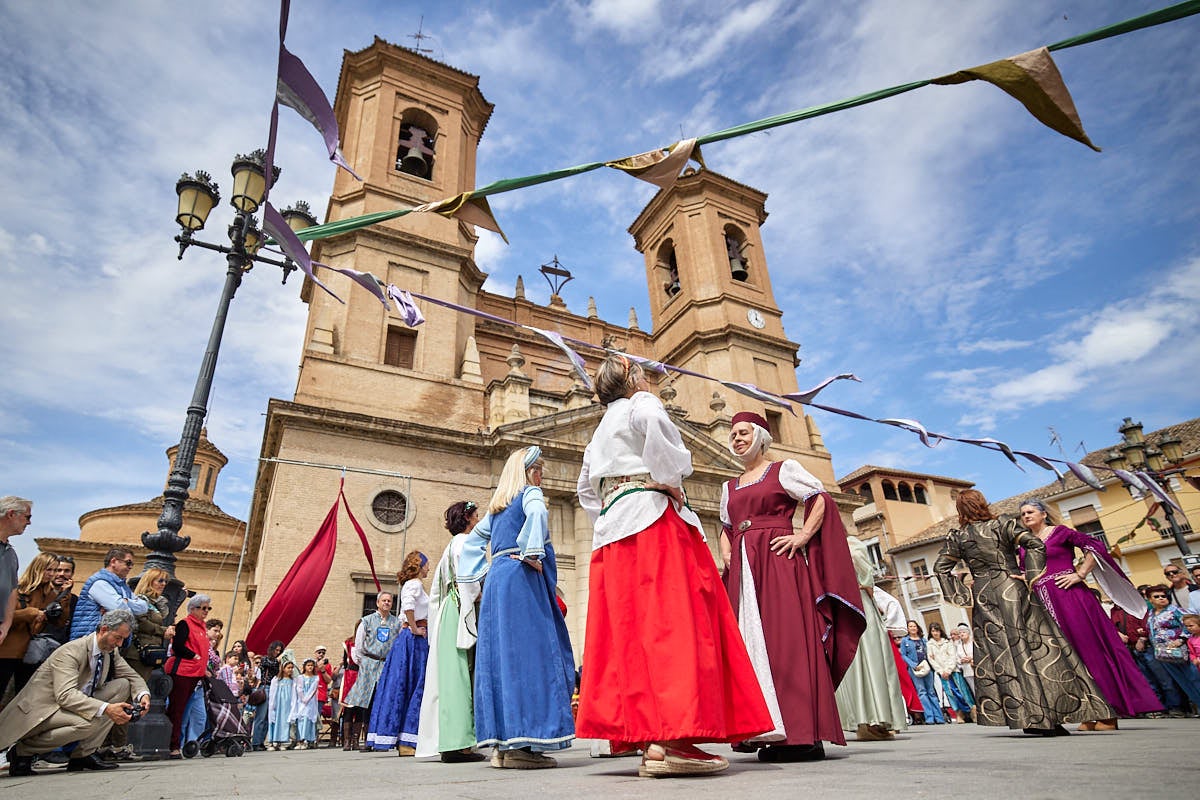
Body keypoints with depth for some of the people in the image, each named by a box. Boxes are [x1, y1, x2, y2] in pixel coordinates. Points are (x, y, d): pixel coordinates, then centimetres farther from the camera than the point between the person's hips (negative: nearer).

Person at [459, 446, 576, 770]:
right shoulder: (530, 493, 1)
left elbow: (473, 540, 28)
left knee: (501, 653, 7)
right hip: (520, 577, -8)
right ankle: (522, 745, -13)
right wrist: (531, 554, -18)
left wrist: (478, 576, 23)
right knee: (528, 652, -9)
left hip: (495, 578, 8)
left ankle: (502, 742, 9)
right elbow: (537, 513, -23)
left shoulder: (496, 505, 24)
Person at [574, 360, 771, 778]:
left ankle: (643, 737, -2)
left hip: (611, 532, 8)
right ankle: (667, 741, -24)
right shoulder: (641, 403, 6)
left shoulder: (600, 432, 30)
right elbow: (655, 422, -19)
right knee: (669, 618, -16)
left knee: (628, 624, 0)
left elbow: (586, 489, 32)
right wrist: (669, 481, -11)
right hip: (653, 520, -8)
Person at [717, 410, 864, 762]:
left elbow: (821, 500, -1)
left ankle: (805, 735, -7)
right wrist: (725, 552, 8)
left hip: (779, 562, -6)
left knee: (788, 640, -11)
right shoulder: (730, 487, 22)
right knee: (752, 643, 0)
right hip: (743, 572, 6)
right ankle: (773, 734, 4)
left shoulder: (783, 469, 6)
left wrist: (802, 537, -12)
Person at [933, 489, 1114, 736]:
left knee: (1001, 655, 3)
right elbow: (1036, 544, -11)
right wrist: (1030, 576, -6)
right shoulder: (1003, 524, 0)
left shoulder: (958, 537, 3)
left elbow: (940, 567, -1)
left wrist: (963, 593, 6)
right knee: (1037, 650, 3)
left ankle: (1030, 719, 4)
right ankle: (1051, 717, 1)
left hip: (983, 599, 1)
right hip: (1012, 592, -1)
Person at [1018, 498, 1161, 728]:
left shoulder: (1059, 532, 1)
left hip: (1069, 596, -5)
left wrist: (1080, 574, -12)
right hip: (1044, 603, 5)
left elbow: (1094, 547, -7)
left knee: (1090, 647, -4)